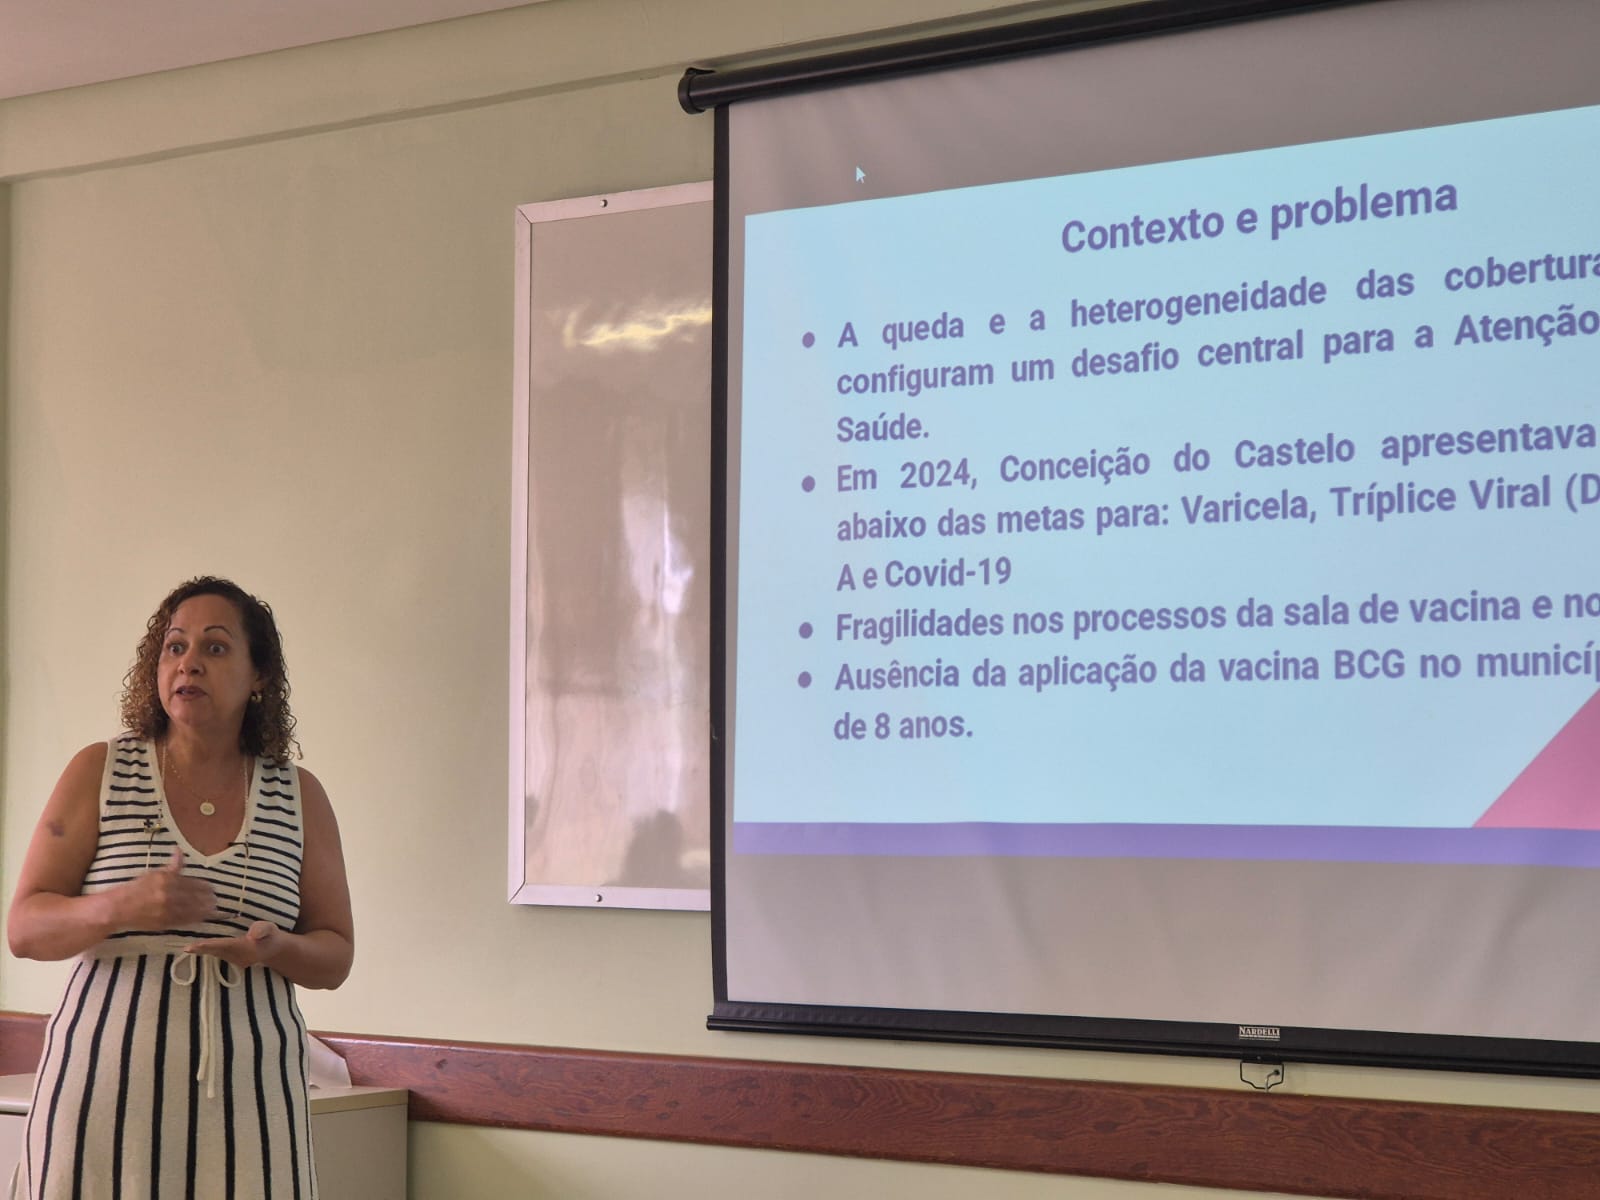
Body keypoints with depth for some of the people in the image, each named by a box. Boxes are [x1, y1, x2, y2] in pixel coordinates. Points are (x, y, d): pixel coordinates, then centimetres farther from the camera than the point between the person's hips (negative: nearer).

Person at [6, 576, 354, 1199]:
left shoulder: (299, 797, 8)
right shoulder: (99, 772, 4)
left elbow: (336, 956, 11)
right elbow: (24, 927, 0)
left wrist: (275, 948, -12)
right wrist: (121, 908, -20)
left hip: (246, 1090, 1)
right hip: (109, 1077, -1)